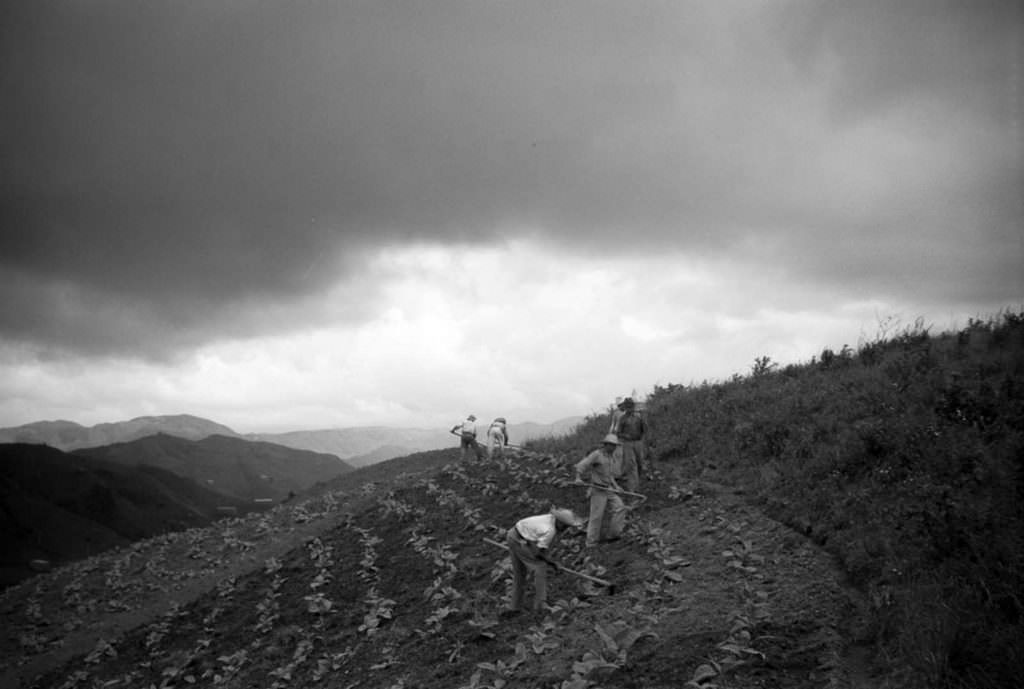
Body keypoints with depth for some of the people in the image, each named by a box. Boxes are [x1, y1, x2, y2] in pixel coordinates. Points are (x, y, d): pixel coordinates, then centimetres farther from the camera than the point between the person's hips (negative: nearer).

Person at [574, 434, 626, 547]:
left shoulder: (610, 457, 13)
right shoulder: (596, 454, -12)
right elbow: (581, 465, -19)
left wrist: (616, 486, 15)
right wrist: (579, 478, -34)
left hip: (608, 489, 8)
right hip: (598, 490, -8)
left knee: (619, 508, -4)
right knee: (597, 516, -4)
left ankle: (613, 534, 1)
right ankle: (592, 542, 7)